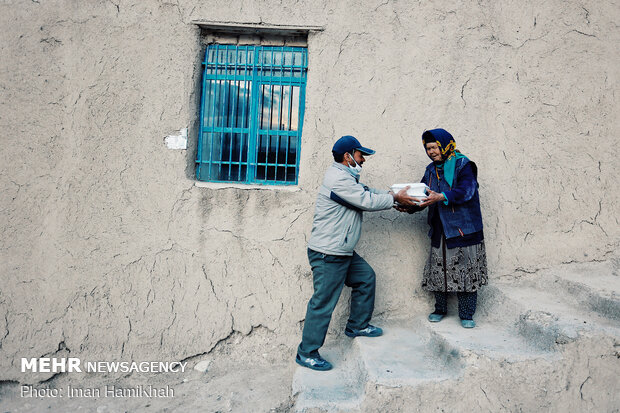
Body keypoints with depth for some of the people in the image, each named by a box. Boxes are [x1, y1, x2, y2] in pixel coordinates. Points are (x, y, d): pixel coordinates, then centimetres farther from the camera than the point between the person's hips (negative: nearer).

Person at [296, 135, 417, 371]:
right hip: (328, 255, -11)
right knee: (323, 303, -4)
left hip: (343, 253, 11)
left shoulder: (346, 177, 16)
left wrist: (394, 194, 7)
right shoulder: (338, 179, -18)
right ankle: (306, 353, 9)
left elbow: (369, 192, 19)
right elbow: (368, 201, -18)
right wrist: (395, 198, -4)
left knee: (366, 277, 21)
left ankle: (357, 325, 34)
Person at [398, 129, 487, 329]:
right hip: (440, 229, 5)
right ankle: (440, 309, 25)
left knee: (465, 271, 1)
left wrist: (441, 197, -35)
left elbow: (466, 190, -20)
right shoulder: (431, 170, 13)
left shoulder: (462, 165, -5)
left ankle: (466, 315, 15)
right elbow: (423, 195, 11)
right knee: (438, 270, 8)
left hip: (463, 229, -5)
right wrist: (409, 206, -8)